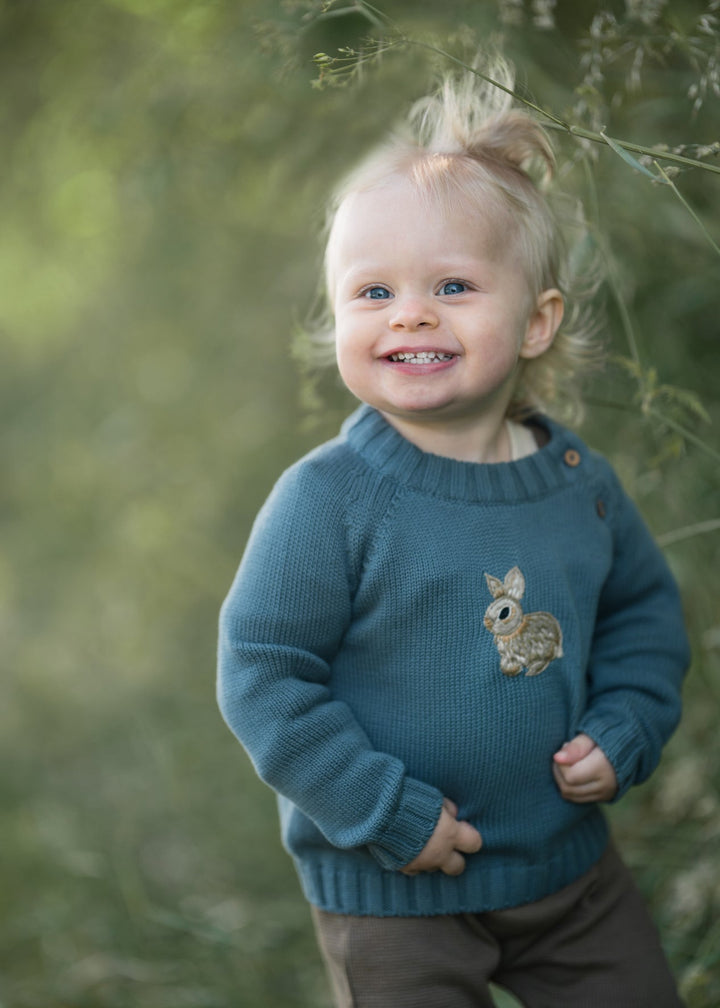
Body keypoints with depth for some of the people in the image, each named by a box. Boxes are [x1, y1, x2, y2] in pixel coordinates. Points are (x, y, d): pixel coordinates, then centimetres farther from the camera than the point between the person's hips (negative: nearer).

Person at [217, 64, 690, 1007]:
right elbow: (263, 673, -17)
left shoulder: (580, 479, -4)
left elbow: (645, 605, 12)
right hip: (390, 890, -4)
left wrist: (623, 733, -3)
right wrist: (387, 813, -19)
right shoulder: (328, 497, -19)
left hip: (568, 862, 5)